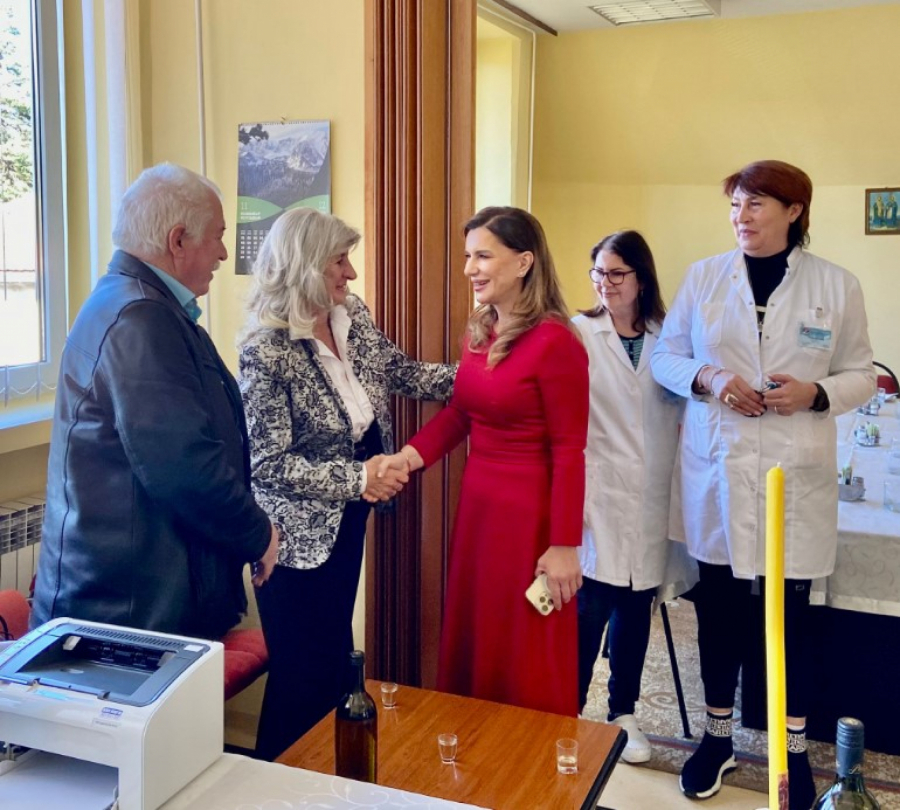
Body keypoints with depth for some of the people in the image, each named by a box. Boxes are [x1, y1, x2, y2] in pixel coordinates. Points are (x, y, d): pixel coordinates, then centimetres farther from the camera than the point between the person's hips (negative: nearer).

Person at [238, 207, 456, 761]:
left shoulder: (353, 317, -1)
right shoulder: (267, 351, -23)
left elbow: (407, 375, 8)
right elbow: (268, 463, -24)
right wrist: (358, 477, -25)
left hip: (348, 520, 8)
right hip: (301, 534, -7)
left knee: (338, 657, 22)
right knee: (304, 674, 7)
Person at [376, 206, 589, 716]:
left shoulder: (555, 342, -17)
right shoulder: (478, 333, 6)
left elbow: (569, 452, -16)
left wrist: (565, 545, -14)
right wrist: (410, 456, -5)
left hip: (530, 514, -8)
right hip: (477, 505, 8)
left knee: (527, 665, 6)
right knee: (471, 646, 18)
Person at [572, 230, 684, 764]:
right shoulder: (579, 334, -4)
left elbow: (681, 413, 10)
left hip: (651, 500, 3)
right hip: (598, 494, -3)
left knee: (636, 609, 12)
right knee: (590, 609, -2)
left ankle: (624, 714, 29)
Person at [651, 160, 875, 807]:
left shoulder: (837, 285, 1)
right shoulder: (704, 277, 4)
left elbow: (861, 375, 5)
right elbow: (664, 355, 7)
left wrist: (815, 393, -15)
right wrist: (708, 379, -13)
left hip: (796, 475, -1)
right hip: (717, 471, 1)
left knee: (791, 612, 6)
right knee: (720, 605, 11)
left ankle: (794, 748, 25)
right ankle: (718, 735, 29)